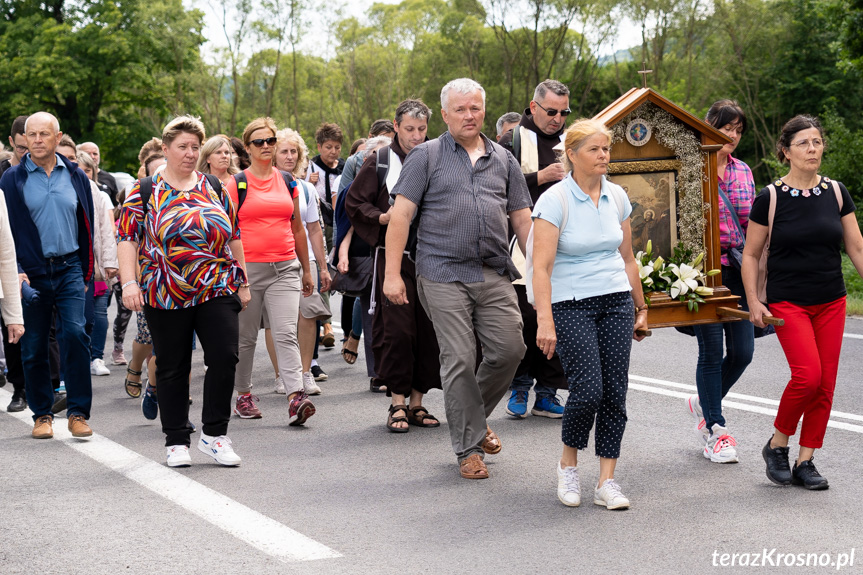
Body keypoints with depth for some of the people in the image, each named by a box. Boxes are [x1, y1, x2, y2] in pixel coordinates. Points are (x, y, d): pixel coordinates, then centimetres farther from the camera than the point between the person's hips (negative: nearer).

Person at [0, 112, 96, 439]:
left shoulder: (75, 176, 7)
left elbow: (86, 225, 12)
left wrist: (85, 272, 9)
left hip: (69, 268, 1)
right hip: (32, 273, -1)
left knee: (75, 334, -13)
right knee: (34, 346, 5)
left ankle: (78, 412, -6)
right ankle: (42, 414, 17)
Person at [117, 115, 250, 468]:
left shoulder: (214, 188, 10)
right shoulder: (145, 192, 2)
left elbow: (233, 236, 15)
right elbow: (127, 238, -3)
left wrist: (242, 282, 13)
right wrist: (129, 282, -14)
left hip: (217, 292, 2)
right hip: (166, 297, -2)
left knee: (225, 357, -9)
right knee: (173, 367, 5)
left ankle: (213, 434, 3)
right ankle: (176, 441, 15)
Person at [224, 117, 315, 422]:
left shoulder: (288, 182, 12)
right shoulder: (237, 184, 2)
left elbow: (297, 228, 18)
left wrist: (306, 269, 19)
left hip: (284, 268, 2)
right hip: (248, 268, -2)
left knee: (286, 334, -11)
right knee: (246, 337, 9)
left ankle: (296, 398, -20)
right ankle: (243, 395, 24)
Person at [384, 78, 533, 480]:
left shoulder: (503, 160, 15)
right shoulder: (427, 156, 4)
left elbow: (522, 219, 16)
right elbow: (401, 214, -2)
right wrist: (392, 274, -9)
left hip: (495, 274, 4)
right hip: (444, 274, -4)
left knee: (510, 349, -1)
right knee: (459, 360, -4)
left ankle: (476, 416, 26)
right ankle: (469, 448, 8)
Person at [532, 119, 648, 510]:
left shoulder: (617, 197, 7)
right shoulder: (555, 200, -10)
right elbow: (541, 266, -15)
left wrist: (640, 308, 19)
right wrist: (545, 321, -23)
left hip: (616, 301, 5)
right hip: (570, 305, -5)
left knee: (615, 392, -1)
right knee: (589, 389, -14)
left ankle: (607, 482, 7)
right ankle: (568, 463, 13)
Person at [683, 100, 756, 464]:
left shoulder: (743, 172, 12)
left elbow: (751, 225, 17)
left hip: (738, 270, 5)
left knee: (742, 351, 4)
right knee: (711, 350, -2)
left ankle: (704, 403, 30)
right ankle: (715, 432, 10)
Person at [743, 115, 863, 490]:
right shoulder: (770, 198, -5)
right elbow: (751, 254, 1)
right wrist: (753, 302, -7)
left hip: (831, 303, 4)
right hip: (788, 303, -4)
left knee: (825, 384, 0)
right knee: (808, 375, -18)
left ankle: (805, 462, 12)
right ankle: (777, 445, 5)